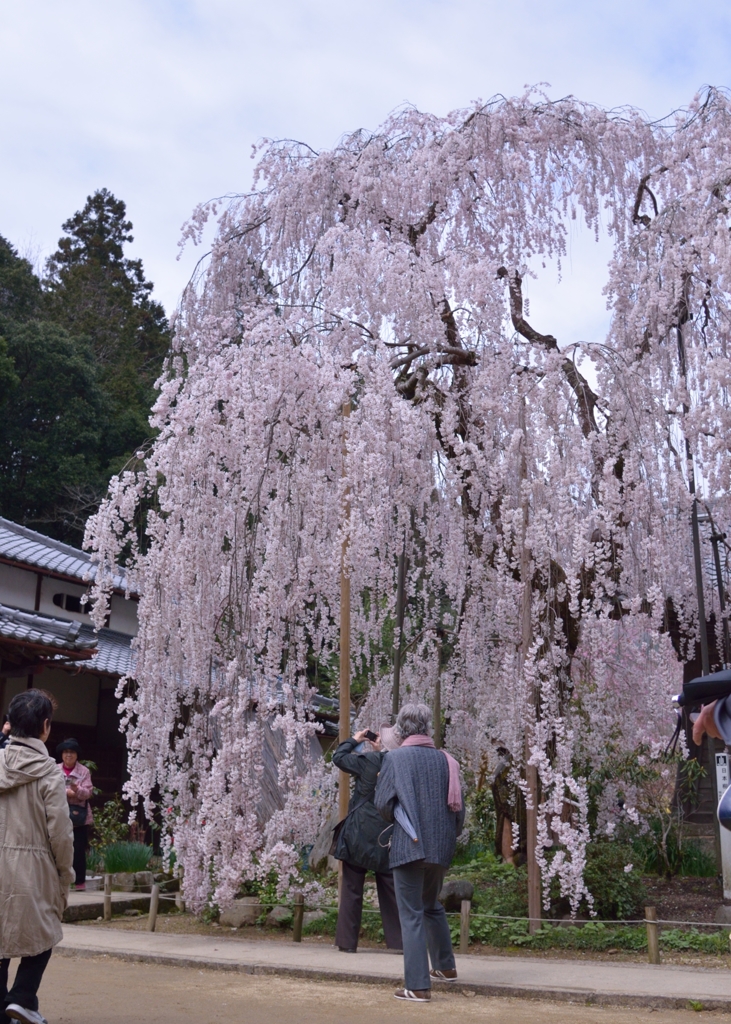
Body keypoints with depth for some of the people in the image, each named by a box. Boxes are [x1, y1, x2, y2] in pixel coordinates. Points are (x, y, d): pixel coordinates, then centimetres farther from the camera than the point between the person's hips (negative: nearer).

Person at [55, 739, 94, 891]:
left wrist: (77, 790, -28)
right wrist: (65, 792, -19)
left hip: (79, 815, -2)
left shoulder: (84, 771, 1)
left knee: (78, 849, 0)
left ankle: (80, 881, 9)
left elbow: (88, 793, -9)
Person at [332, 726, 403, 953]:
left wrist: (354, 740, 13)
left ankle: (347, 941, 5)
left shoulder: (368, 761, -10)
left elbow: (338, 757, 0)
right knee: (391, 891, 10)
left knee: (352, 890, 4)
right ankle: (399, 940, 10)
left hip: (359, 837, -3)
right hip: (388, 840, 3)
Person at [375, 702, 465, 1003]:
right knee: (432, 905, 25)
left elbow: (382, 802, -6)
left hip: (409, 845, -5)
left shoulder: (395, 758, -6)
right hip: (441, 846, 5)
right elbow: (459, 805, 6)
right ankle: (445, 966, 36)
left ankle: (417, 986, 1)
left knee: (411, 915, 2)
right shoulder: (445, 759, 4)